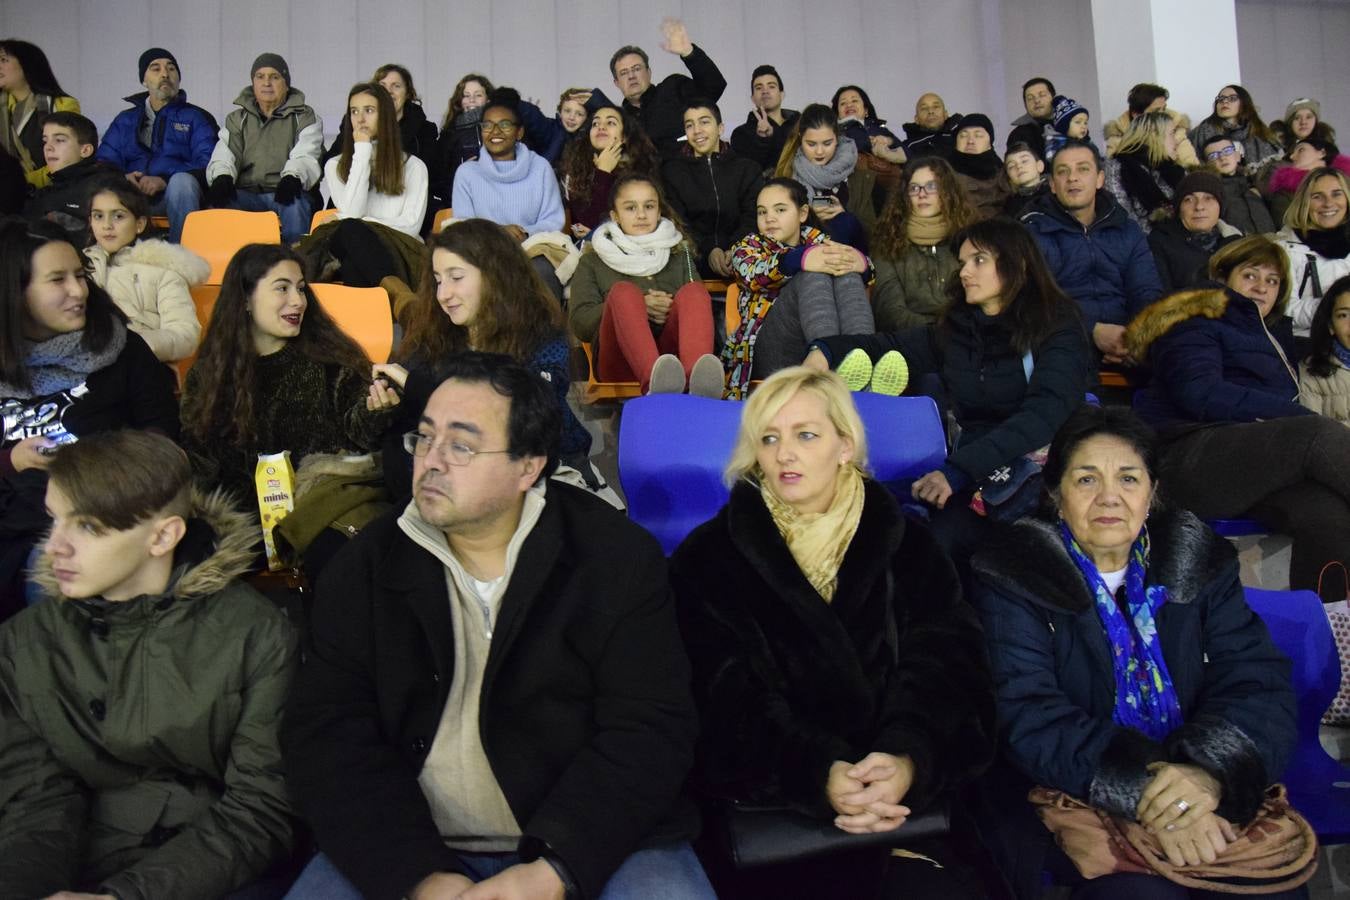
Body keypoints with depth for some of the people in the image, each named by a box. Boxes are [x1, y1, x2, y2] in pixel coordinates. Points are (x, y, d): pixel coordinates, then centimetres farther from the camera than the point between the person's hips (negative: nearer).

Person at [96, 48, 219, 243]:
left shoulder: (196, 117, 17)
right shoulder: (126, 119, 26)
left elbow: (207, 164, -1)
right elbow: (104, 160, 14)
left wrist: (164, 181, -17)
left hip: (176, 196, -2)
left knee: (182, 180, -37)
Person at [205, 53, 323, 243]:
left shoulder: (304, 117, 15)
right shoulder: (237, 119, 24)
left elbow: (305, 156, -4)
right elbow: (224, 156, 9)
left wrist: (293, 177, -28)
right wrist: (222, 177, -17)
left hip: (286, 192, -2)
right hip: (247, 194, 2)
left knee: (294, 203, -37)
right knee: (221, 200, -30)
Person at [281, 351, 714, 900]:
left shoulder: (618, 558, -5)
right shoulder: (366, 568, 2)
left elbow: (649, 727, -9)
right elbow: (325, 733, -4)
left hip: (589, 843, -1)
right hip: (413, 848, 2)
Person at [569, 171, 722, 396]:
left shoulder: (679, 255, 30)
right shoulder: (593, 261, 24)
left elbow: (700, 307, 15)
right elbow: (579, 322, 7)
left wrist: (674, 310, -7)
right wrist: (639, 307, -5)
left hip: (672, 353, 2)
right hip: (620, 363, -1)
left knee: (693, 291, -24)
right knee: (622, 291, -28)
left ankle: (697, 376, -55)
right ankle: (655, 380, -57)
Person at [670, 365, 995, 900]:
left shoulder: (907, 545, 10)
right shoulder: (710, 557, 4)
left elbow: (945, 667, -2)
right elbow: (733, 696, -6)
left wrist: (909, 762, -22)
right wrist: (819, 774, -23)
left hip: (913, 799, 2)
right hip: (768, 801, -2)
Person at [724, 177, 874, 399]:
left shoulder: (819, 241, 25)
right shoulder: (748, 246, 20)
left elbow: (868, 273, 3)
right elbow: (753, 273, -8)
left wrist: (857, 261, -23)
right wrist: (802, 260, -28)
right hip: (772, 352, -2)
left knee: (846, 271, -20)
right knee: (813, 274, -24)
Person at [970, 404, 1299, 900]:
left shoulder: (1199, 561, 6)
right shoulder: (1015, 578, -6)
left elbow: (1258, 683, -3)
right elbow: (1026, 715, -15)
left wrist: (1211, 772, -24)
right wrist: (1140, 792, -28)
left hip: (1212, 799, 4)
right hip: (1071, 798, -3)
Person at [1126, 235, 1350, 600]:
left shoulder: (1273, 341, 37)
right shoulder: (1197, 323, 12)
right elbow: (1201, 395, -7)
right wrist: (1299, 416, -7)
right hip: (1188, 456, -6)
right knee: (1318, 435, -30)